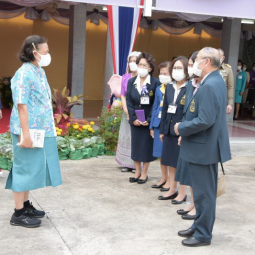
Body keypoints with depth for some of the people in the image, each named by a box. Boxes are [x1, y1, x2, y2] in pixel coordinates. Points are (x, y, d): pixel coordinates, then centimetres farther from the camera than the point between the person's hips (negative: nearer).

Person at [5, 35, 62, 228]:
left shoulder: (40, 71, 12)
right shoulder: (24, 73, -16)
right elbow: (22, 106, -20)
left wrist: (50, 126, 19)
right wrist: (26, 135, -23)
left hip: (42, 130, 9)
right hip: (30, 131, -9)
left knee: (32, 168, 16)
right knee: (25, 168, -1)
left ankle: (26, 204, 29)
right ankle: (19, 213, 8)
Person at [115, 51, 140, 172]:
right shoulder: (125, 77, 7)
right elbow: (123, 95, 7)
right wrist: (126, 110, -7)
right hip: (127, 112, 5)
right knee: (126, 136, 6)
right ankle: (128, 164, 15)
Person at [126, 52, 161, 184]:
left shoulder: (155, 83, -9)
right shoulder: (131, 82, 4)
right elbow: (129, 102, 2)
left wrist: (149, 120, -16)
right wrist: (133, 118, -9)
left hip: (149, 121, -4)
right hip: (135, 120, 4)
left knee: (146, 146, 5)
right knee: (135, 145, 10)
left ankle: (144, 173, 18)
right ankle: (137, 172, 23)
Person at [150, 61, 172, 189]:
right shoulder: (158, 89, 9)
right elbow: (155, 108, 13)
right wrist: (152, 126, 11)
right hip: (159, 124, 6)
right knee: (160, 153, 13)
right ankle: (164, 178, 27)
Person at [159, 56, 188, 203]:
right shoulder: (169, 88, 9)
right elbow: (165, 109, 12)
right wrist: (162, 130, 11)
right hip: (169, 130, 7)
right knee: (171, 161, 15)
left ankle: (182, 193, 18)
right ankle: (172, 190, 28)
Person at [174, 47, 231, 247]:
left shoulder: (209, 86, -23)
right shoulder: (215, 81, 10)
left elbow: (205, 121, -30)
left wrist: (181, 128, -15)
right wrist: (185, 128, 9)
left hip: (203, 147, -11)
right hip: (207, 145, 11)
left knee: (204, 192, 1)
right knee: (205, 191, 19)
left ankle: (203, 235, 14)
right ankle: (199, 226, 32)